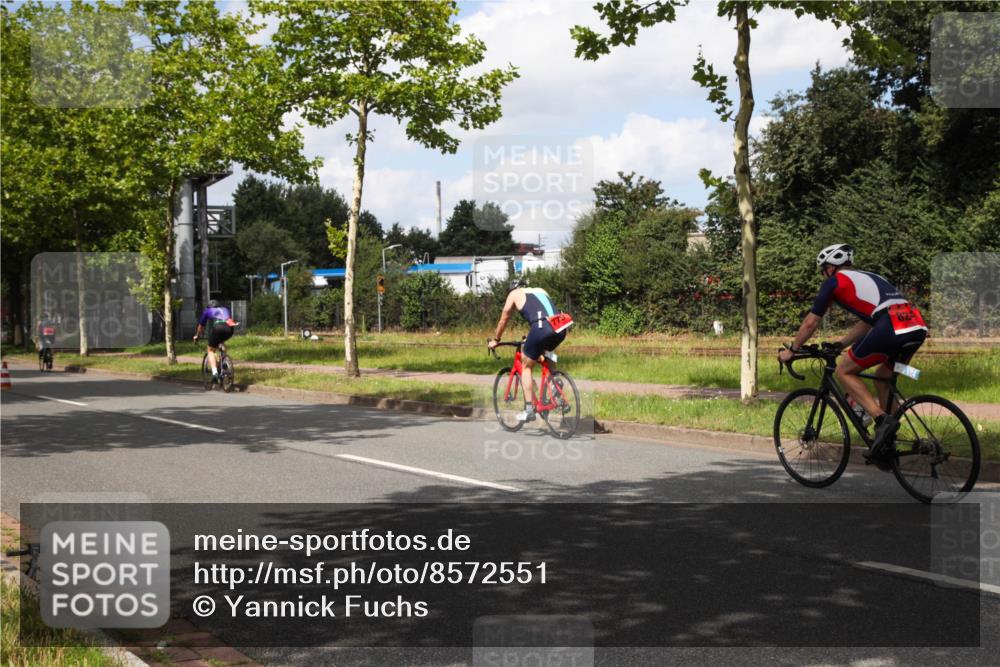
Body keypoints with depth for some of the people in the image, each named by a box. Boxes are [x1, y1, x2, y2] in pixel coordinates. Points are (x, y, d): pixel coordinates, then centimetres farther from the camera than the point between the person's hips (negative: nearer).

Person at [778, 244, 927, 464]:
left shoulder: (834, 281, 14)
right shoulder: (869, 278, 35)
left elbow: (811, 322, 19)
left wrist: (791, 351, 32)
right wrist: (839, 345, 47)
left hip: (891, 327, -8)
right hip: (918, 326, 8)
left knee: (844, 371, 9)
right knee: (883, 377, 26)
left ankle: (882, 419, -7)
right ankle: (887, 447, 23)